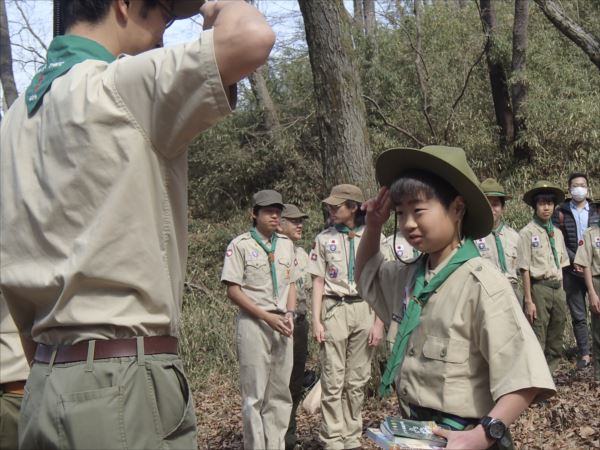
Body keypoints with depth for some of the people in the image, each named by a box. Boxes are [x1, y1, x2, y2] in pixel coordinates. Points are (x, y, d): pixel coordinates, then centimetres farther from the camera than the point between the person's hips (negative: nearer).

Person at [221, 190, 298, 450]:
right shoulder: (240, 245, -2)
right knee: (254, 394, -3)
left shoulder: (286, 244, 14)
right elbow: (233, 290, -7)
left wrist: (289, 314, 0)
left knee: (280, 392, 8)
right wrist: (268, 317, -13)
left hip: (283, 325, 5)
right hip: (254, 324, -5)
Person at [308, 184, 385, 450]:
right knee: (333, 381, 1)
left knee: (357, 380, 8)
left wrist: (379, 323, -3)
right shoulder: (324, 239, 3)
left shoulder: (375, 238, 0)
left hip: (364, 310, 0)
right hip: (334, 310, 0)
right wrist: (316, 320, -3)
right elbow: (318, 282, 4)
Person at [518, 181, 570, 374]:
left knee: (556, 338, 12)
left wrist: (561, 293, 12)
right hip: (539, 288, -7)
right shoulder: (527, 232, -7)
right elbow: (525, 269, -10)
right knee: (537, 339, -4)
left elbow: (561, 263, 18)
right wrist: (528, 300, -13)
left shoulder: (557, 232, 13)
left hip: (558, 288, 7)